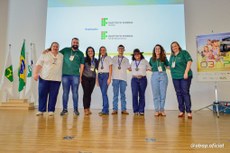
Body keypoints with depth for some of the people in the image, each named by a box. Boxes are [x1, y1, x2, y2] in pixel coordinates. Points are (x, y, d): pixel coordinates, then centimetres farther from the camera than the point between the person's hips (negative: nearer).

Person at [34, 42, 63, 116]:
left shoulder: (62, 56, 13)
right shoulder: (45, 54, 7)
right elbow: (39, 64, 2)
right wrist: (36, 73, -8)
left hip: (56, 79, 1)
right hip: (44, 78, -1)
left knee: (53, 95, 1)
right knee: (42, 94, 2)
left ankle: (51, 110, 11)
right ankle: (41, 110, 13)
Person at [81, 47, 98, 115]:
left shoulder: (96, 60, 11)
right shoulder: (84, 59, 1)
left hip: (92, 78, 3)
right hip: (85, 78, -3)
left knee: (89, 93, 7)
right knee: (86, 93, -6)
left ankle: (88, 108, 13)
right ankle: (85, 109, -2)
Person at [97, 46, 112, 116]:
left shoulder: (108, 58, 6)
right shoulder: (99, 59, 19)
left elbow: (110, 68, 0)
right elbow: (98, 69, 16)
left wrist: (109, 78, -11)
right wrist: (97, 79, 11)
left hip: (106, 75, -5)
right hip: (100, 75, 5)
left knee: (104, 92, -16)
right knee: (103, 93, 3)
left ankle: (104, 110, -14)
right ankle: (106, 110, 8)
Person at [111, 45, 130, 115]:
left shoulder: (126, 60, 15)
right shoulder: (114, 58, 14)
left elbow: (129, 68, 12)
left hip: (123, 78, 1)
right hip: (115, 78, 0)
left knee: (123, 94, 1)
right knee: (115, 94, -2)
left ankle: (123, 109, 5)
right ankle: (115, 109, 2)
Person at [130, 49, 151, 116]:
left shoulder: (144, 61, 6)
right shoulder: (132, 62, 15)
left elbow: (149, 68, 9)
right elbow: (130, 69, 26)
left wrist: (143, 70, 4)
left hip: (143, 79, -1)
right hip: (134, 79, 2)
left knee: (142, 95, 0)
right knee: (134, 94, -9)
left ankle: (141, 111, 6)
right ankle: (135, 110, -1)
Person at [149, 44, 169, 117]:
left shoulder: (164, 58, 10)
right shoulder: (152, 59, 13)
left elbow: (168, 66, 11)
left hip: (163, 75, 0)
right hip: (154, 76, 0)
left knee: (163, 93, -1)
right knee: (155, 94, 0)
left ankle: (162, 110, 8)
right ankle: (157, 110, 7)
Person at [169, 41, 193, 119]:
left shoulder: (184, 52, 2)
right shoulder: (172, 56, 17)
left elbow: (189, 61, -8)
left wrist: (186, 72, -15)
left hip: (184, 76, -5)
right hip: (175, 77, 5)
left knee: (185, 93, -8)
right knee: (179, 93, 6)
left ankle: (188, 111, -3)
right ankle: (181, 111, 13)